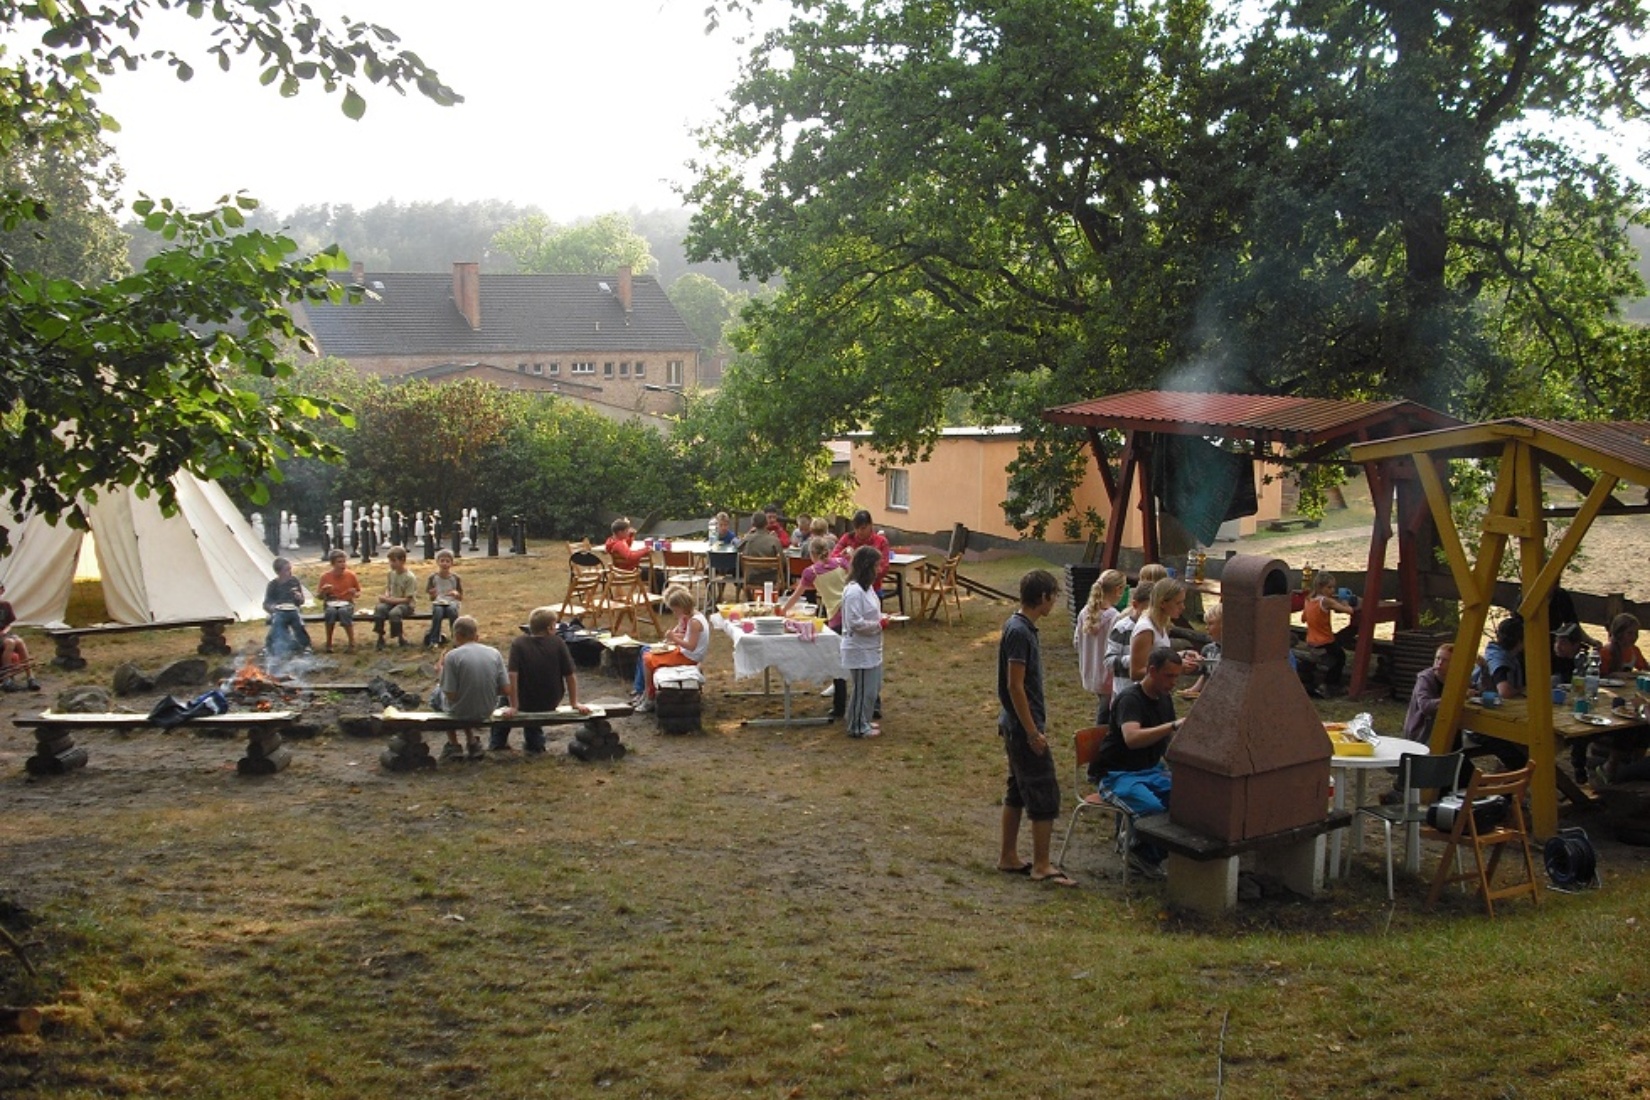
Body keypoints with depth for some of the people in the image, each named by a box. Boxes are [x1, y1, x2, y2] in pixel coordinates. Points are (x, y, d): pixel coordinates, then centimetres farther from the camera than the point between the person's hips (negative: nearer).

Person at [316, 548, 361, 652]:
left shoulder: (351, 575, -1)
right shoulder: (325, 576, -1)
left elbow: (359, 593, 11)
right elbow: (320, 597, 6)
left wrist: (355, 594, -13)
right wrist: (324, 591, -16)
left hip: (347, 604, -1)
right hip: (331, 604, 1)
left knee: (343, 611, -38)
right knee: (331, 611, -36)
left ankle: (352, 643, -29)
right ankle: (329, 643, -23)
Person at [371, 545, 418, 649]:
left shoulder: (410, 577, -14)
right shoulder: (391, 574, 6)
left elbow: (407, 599, -16)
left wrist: (389, 600, -20)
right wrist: (386, 596, -6)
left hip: (406, 604, -6)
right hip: (391, 602, 6)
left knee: (394, 612, -37)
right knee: (379, 608, -27)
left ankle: (401, 638, -15)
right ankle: (380, 638, -18)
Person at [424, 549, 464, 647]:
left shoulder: (455, 578, 5)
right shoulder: (433, 577, 5)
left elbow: (461, 598, 7)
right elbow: (431, 598, 6)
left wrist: (456, 594, -16)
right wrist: (433, 595, -18)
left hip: (452, 603, 0)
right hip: (438, 603, 0)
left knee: (452, 610, -37)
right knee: (438, 611, -37)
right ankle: (434, 641, -32)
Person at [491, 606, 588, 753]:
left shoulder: (519, 643, -16)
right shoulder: (558, 642, -13)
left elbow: (512, 676, -24)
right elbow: (570, 676, -10)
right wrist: (574, 703, 1)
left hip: (525, 704, -2)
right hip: (551, 704, 2)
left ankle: (498, 742, 33)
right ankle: (534, 741, 32)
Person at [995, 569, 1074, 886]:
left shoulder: (1021, 627, 10)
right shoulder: (1019, 632, -20)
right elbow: (1015, 686, -22)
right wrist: (1033, 732, -20)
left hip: (1016, 725, 10)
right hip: (1023, 726, -10)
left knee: (1017, 791, 16)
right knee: (1045, 794, -5)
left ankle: (1008, 857, 23)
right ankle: (1041, 866, 1)